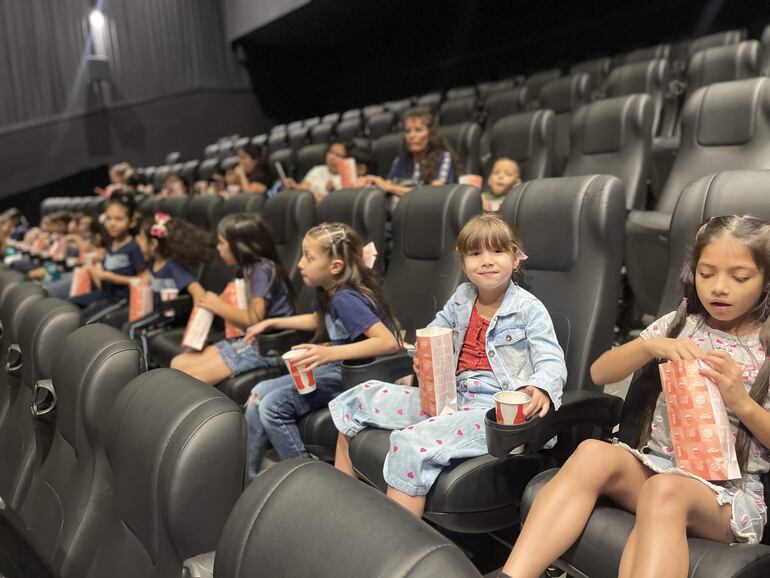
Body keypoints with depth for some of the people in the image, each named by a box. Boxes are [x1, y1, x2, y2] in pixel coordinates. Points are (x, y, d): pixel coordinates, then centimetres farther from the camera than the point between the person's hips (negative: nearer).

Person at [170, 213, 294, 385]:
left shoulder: (262, 270, -12)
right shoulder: (252, 269, 16)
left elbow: (255, 318, -19)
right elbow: (249, 314, 11)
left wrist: (218, 307, -6)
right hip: (249, 340, 10)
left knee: (190, 379, -18)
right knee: (179, 363, 1)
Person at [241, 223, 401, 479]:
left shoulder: (346, 299, -25)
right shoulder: (328, 292, 3)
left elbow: (388, 342, -36)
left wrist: (330, 353, -43)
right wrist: (271, 322, 23)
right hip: (339, 369, 10)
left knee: (273, 407, -17)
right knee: (260, 393, 4)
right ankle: (248, 472, 17)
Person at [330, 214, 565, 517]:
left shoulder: (529, 308, -7)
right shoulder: (462, 298, 10)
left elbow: (552, 362, -12)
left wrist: (540, 389, -36)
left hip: (493, 409, -7)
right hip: (451, 397, 7)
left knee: (412, 442, -32)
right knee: (363, 397, 3)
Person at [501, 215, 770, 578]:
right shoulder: (677, 326, 10)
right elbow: (599, 373, 7)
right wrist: (650, 346, -10)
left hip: (730, 490, -3)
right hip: (657, 463, 3)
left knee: (664, 490, -38)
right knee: (593, 453, -30)